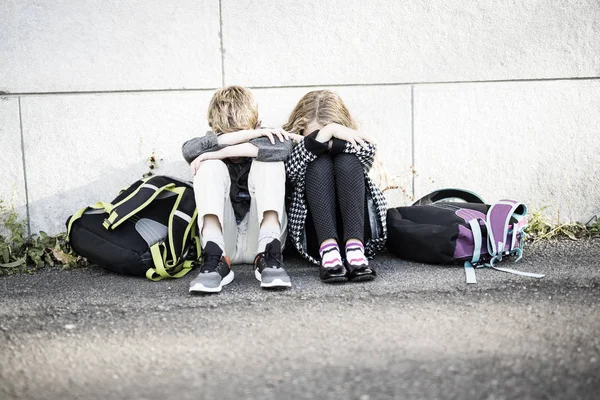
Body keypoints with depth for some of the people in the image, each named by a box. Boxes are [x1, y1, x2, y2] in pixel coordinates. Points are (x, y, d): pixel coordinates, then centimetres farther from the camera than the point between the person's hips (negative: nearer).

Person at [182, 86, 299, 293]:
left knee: (268, 162, -18)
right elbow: (188, 149, -18)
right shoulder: (214, 145, 8)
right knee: (210, 165, -18)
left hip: (259, 237, -1)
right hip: (222, 240, 1)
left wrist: (225, 152, -23)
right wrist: (247, 135, -20)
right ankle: (215, 258, -34)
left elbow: (283, 148, -23)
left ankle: (269, 256, -32)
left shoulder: (265, 140, 4)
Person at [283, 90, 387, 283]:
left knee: (347, 161, -20)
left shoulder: (347, 139, 10)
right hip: (317, 236, -1)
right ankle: (328, 250, -38)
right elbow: (291, 170, -21)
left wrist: (329, 142, -18)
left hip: (357, 231, 1)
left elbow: (368, 152, -14)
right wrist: (324, 133, -29)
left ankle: (355, 248, -36)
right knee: (319, 163, -21)